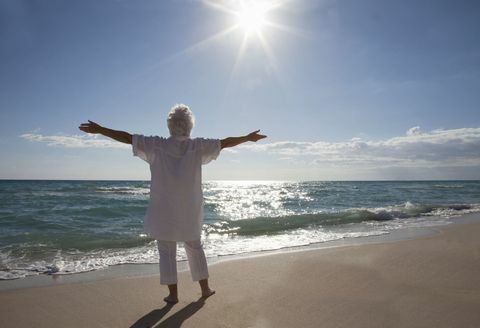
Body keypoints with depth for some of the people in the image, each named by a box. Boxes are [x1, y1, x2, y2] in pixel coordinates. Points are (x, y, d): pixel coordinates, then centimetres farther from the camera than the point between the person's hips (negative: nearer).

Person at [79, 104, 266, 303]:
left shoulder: (157, 145, -6)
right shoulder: (198, 146, -4)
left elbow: (127, 137, -5)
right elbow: (225, 142, 2)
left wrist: (99, 130, 3)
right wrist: (249, 137, 14)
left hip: (164, 210, -1)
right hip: (190, 211, 2)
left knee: (166, 251, 9)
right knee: (195, 248, 17)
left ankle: (173, 294, 14)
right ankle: (205, 288, 26)